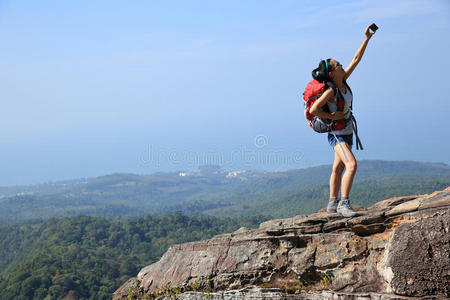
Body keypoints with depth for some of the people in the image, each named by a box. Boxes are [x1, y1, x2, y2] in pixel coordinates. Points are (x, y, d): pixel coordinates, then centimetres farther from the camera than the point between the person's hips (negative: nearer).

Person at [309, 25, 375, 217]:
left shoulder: (343, 81, -1)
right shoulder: (330, 91, -22)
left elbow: (356, 59, 6)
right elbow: (313, 110, -28)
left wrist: (367, 38, 4)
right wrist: (332, 116, -20)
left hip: (347, 133, 9)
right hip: (337, 134, -9)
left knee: (338, 169, 13)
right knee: (352, 165, -22)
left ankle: (332, 204, 22)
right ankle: (344, 203, -18)